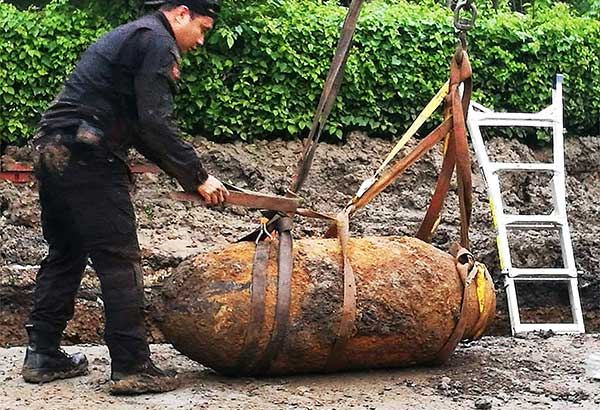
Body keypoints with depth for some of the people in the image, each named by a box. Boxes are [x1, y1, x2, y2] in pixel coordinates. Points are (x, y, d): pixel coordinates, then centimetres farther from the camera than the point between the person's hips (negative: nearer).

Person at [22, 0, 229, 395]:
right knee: (120, 261, -6)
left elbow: (138, 128, 26)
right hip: (87, 157, -10)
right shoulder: (158, 43, -6)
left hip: (52, 151, 10)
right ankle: (132, 368, -4)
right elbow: (156, 124, -15)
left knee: (65, 254, 17)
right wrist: (198, 177, -8)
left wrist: (185, 174, 21)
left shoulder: (126, 37, 26)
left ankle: (43, 355, 21)